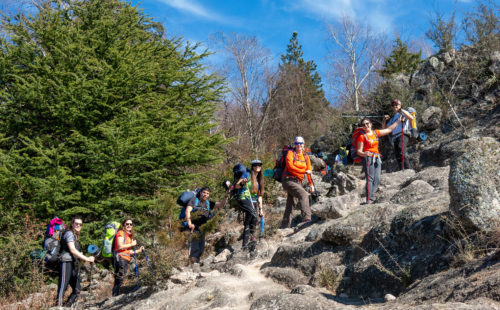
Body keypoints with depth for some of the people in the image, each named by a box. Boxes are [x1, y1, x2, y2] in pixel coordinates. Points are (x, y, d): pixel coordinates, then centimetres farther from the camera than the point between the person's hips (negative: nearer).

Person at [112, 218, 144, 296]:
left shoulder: (130, 236, 26)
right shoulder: (121, 233, 1)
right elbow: (120, 246, -13)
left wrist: (139, 250, 15)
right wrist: (131, 244, -6)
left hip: (126, 259, 8)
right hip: (120, 257, -8)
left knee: (120, 280, 3)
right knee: (119, 279, -16)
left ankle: (116, 296, 1)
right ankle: (115, 296, -20)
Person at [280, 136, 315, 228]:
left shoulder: (305, 156, 15)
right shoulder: (291, 153, -2)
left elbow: (309, 170, 16)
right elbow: (290, 166, -15)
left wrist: (311, 184, 7)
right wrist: (304, 171, -20)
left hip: (298, 182, 7)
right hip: (289, 180, -7)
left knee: (290, 205, 9)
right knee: (304, 194, -27)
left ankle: (285, 226, 14)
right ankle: (306, 219, -36)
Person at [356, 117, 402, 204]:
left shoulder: (375, 133, 15)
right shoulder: (362, 136, -1)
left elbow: (389, 129, 26)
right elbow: (359, 151, -5)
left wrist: (398, 121, 28)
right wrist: (364, 154, -27)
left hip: (377, 158, 6)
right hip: (368, 158, -6)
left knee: (377, 179, -3)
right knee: (370, 178, -16)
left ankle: (371, 197, -3)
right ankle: (369, 200, -22)